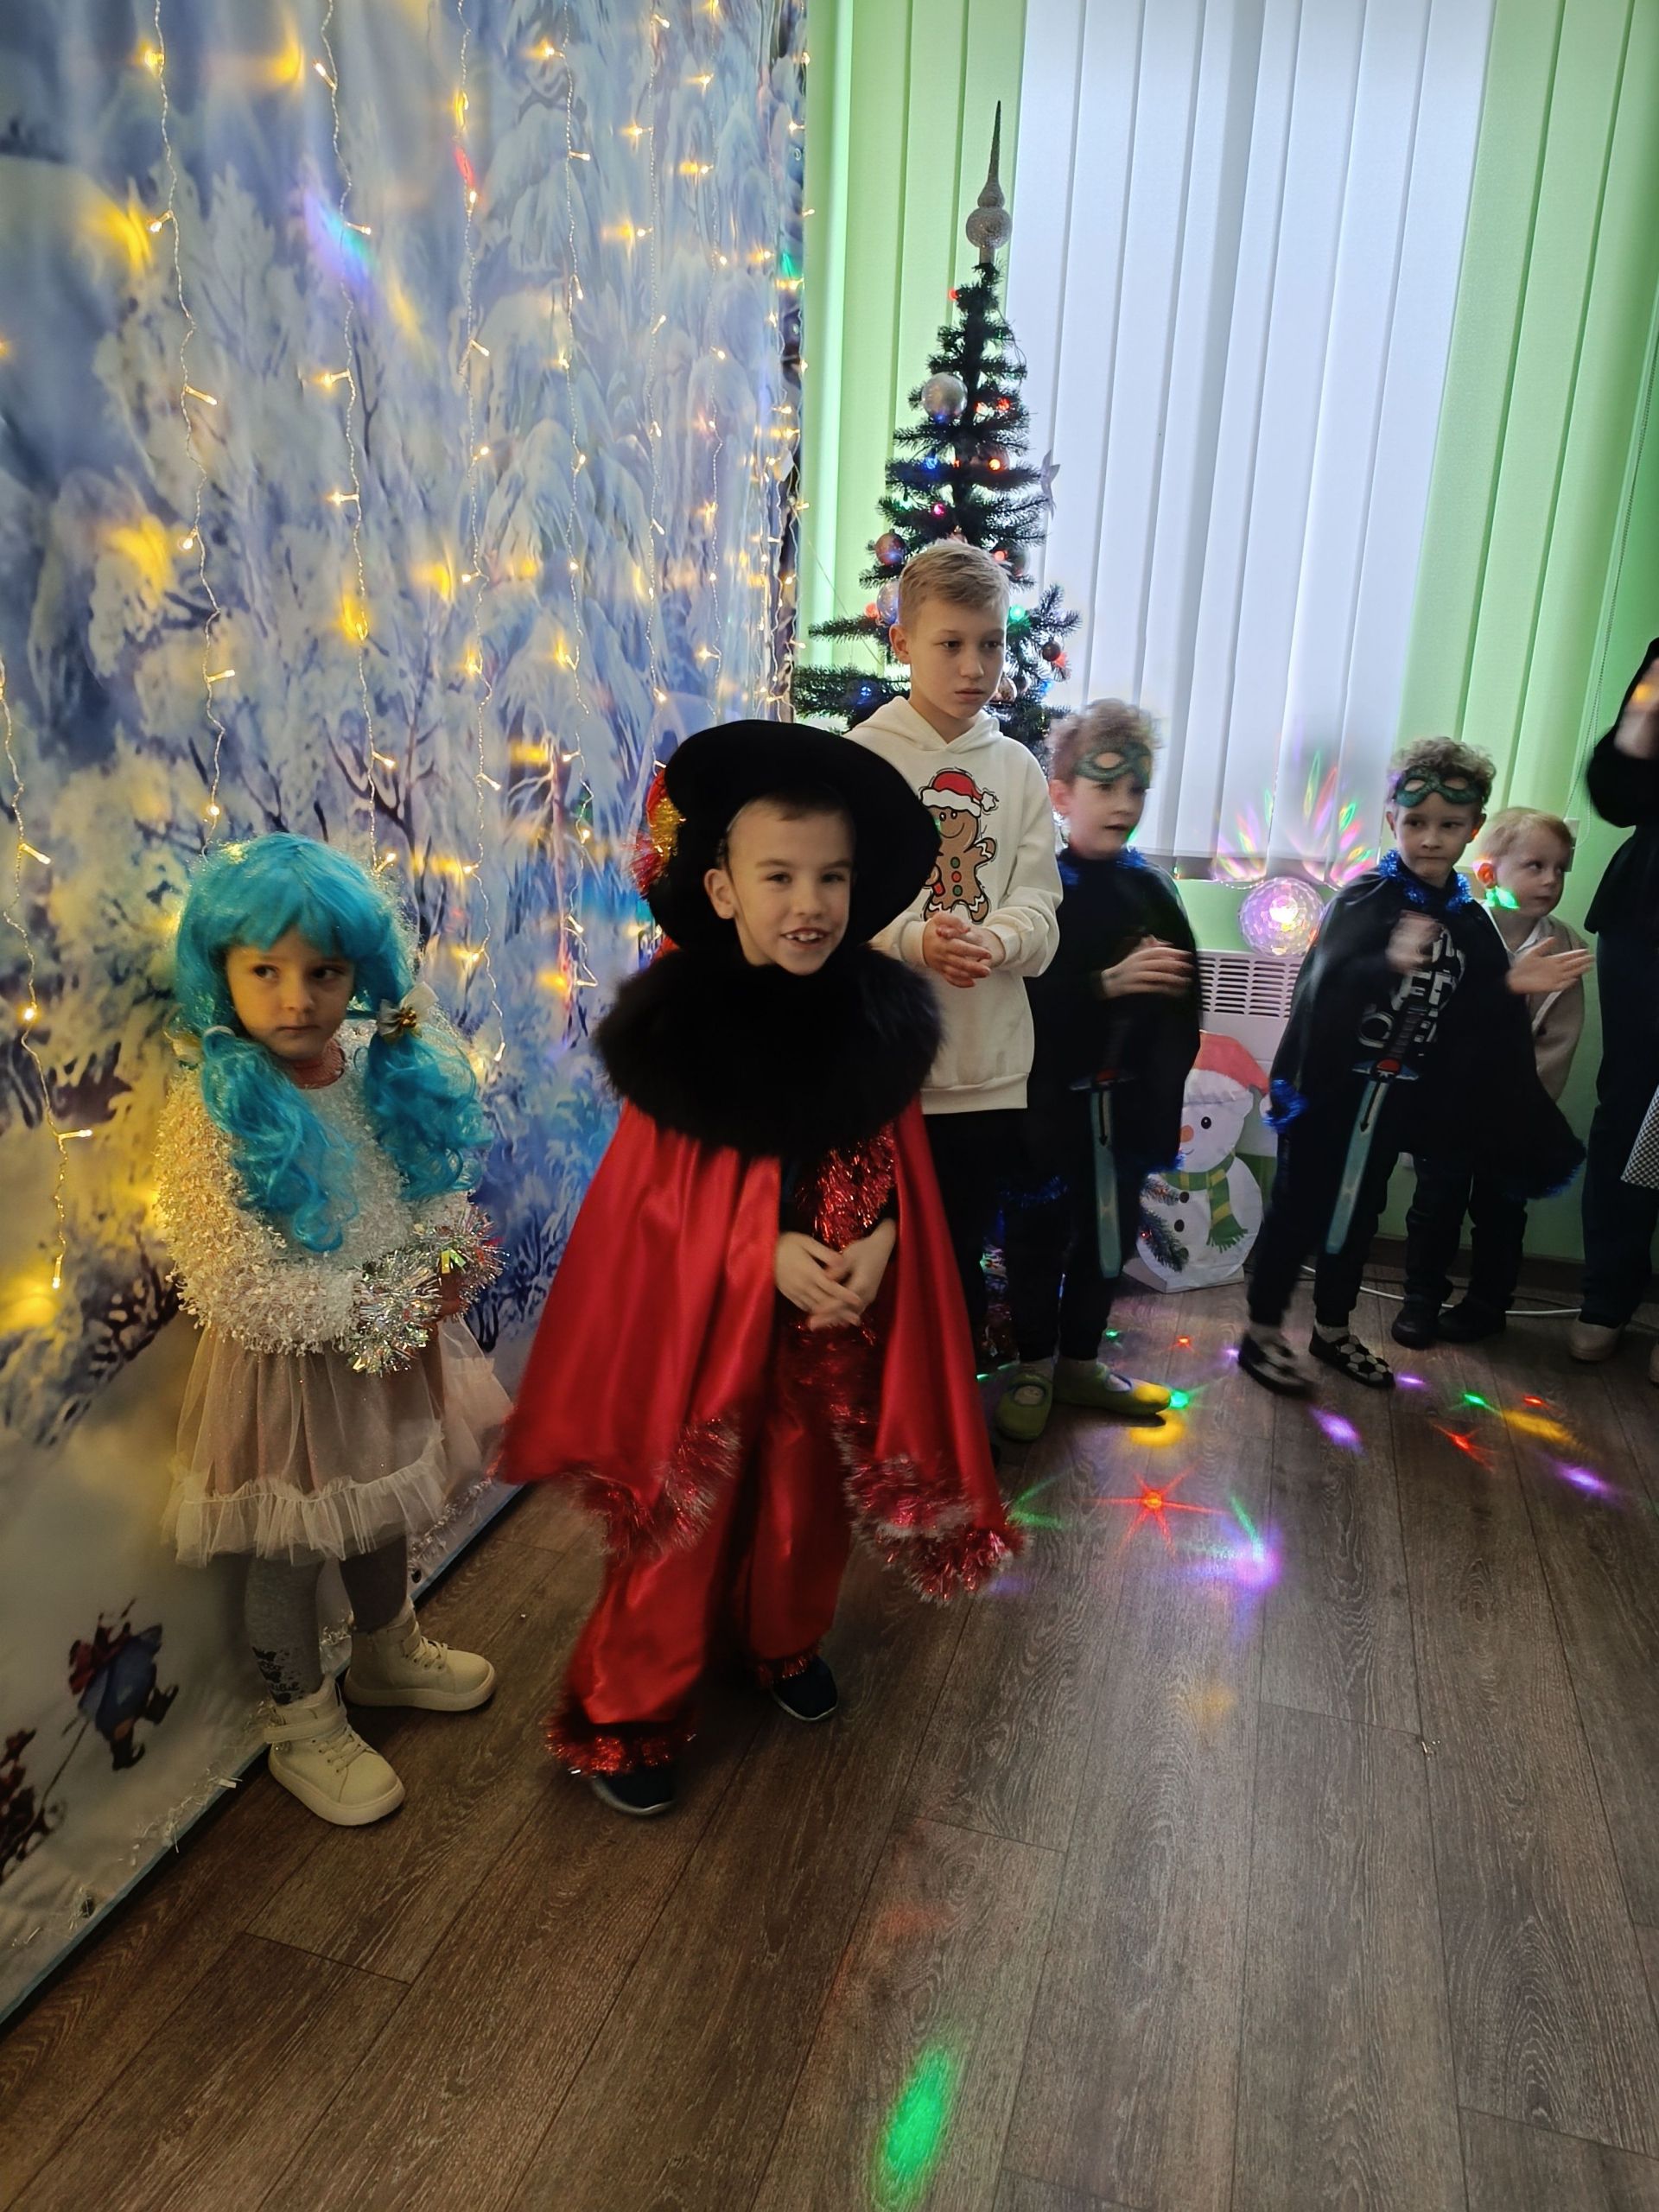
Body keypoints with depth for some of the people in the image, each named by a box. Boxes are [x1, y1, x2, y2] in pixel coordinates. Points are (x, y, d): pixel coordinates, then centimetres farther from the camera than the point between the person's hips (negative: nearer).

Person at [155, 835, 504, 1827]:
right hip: (290, 1369, -5)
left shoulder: (385, 1074, -6)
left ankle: (389, 1653, 52)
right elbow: (240, 1288, -24)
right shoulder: (214, 1113, -23)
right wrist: (383, 1307, -21)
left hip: (397, 1343, 6)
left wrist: (447, 1268, -14)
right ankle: (304, 1726, 38)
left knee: (382, 1514, 26)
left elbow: (442, 1199, 6)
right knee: (288, 1549, 14)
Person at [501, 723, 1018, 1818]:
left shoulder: (879, 1015, -6)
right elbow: (659, 1192, -10)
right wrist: (767, 1253, -21)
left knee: (808, 1491, 21)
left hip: (843, 1312, 3)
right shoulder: (678, 1024, -14)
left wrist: (878, 1247, -17)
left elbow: (899, 1167, 0)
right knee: (683, 1509, 9)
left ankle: (787, 1637, 49)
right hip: (702, 1310, -3)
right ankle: (631, 1709, 30)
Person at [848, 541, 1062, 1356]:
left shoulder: (1019, 770, 9)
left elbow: (1038, 911, 2)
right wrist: (914, 939, -27)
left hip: (989, 1067, 3)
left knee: (961, 1259, 14)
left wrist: (993, 940, -21)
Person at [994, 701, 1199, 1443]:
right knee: (1040, 1237, 7)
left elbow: (1182, 998, 7)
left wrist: (1165, 1088, -1)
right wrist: (1107, 983, -25)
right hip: (1048, 1099, -5)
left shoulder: (1151, 890, 6)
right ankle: (1033, 1367, 26)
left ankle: (1078, 1361, 33)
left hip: (1126, 1100, 5)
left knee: (1110, 1235, 14)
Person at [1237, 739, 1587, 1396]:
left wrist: (1512, 988, -11)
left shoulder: (1470, 922, 4)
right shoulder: (1363, 899, -14)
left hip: (1400, 1096, 6)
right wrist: (1390, 962, -49)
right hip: (1332, 1085, -6)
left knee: (1360, 1213, 17)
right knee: (1299, 1209, 3)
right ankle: (1262, 1333, 16)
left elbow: (1474, 1020, 7)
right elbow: (1329, 984, -31)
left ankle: (1333, 1330, 33)